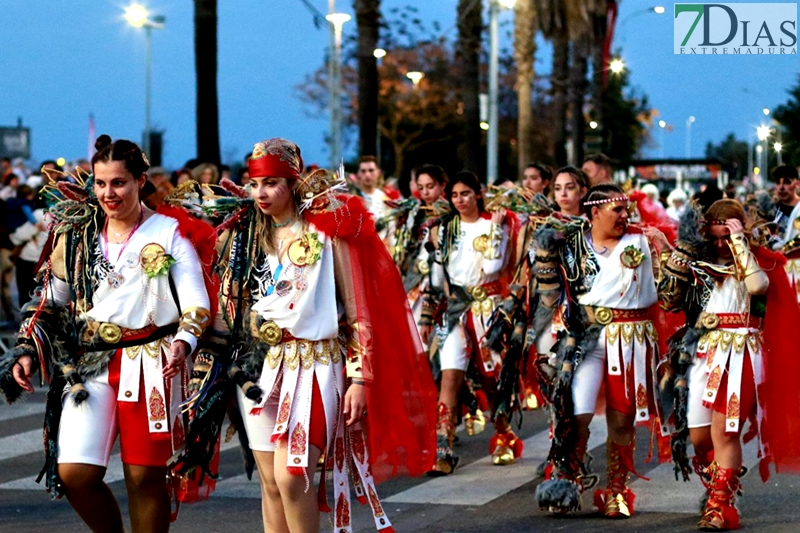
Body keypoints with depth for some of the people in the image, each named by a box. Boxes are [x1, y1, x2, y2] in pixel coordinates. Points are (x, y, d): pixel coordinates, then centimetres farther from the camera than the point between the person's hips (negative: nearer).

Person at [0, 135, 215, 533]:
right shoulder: (77, 234, 10)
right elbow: (51, 301, 16)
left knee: (145, 476, 0)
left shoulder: (170, 232, 1)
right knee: (74, 474, -8)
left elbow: (197, 303, -3)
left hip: (152, 364, -3)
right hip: (89, 365, 3)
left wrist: (183, 342, -22)